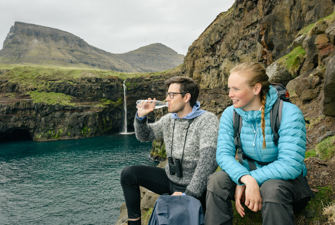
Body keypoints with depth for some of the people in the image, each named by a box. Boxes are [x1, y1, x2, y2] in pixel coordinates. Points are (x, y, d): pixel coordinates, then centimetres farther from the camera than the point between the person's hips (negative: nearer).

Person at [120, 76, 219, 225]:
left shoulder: (207, 120, -18)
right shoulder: (169, 119, 4)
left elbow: (208, 159, -28)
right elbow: (144, 136, 16)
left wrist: (189, 194, -29)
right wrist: (141, 116, -5)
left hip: (193, 188, -7)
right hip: (170, 179, 7)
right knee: (128, 174, -1)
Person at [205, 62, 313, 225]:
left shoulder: (289, 113, -20)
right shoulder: (230, 114, -6)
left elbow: (290, 165, -26)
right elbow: (223, 153, -16)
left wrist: (253, 179, -31)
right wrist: (246, 179, -35)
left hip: (285, 178, -3)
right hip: (250, 173, 3)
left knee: (273, 188, -38)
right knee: (216, 180, -26)